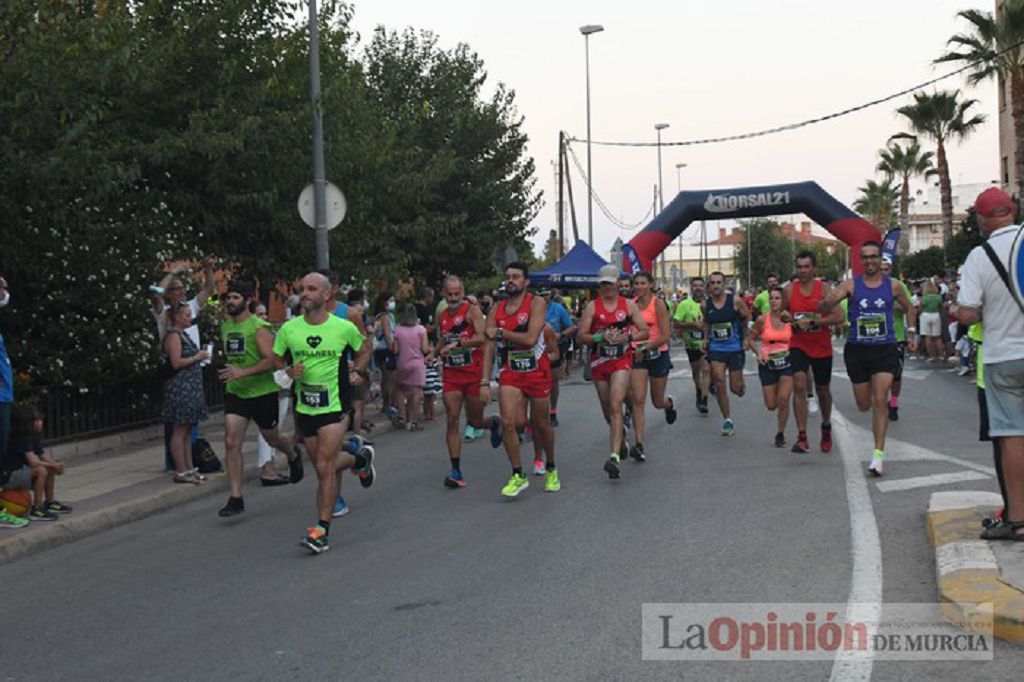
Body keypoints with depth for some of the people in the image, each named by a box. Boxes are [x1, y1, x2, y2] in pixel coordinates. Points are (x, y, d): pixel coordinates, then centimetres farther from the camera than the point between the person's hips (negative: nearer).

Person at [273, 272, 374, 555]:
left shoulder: (344, 328, -6)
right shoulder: (289, 329, -2)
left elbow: (364, 351, 13)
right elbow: (275, 359, 11)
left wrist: (357, 370, -4)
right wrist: (289, 371, -10)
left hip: (335, 406, -4)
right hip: (304, 407, 4)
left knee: (324, 467, -12)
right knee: (323, 465, 15)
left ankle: (322, 529, -4)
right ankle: (360, 460, 48)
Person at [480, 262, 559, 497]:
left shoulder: (536, 303, -9)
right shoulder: (497, 309, 3)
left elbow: (530, 338, -22)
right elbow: (489, 347, 1)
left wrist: (500, 332, -14)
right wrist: (484, 382, -5)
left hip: (537, 371, -2)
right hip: (510, 373, 3)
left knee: (541, 424, 10)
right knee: (508, 422, -14)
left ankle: (551, 469, 34)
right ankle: (518, 476, -3)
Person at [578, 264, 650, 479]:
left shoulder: (629, 305, 3)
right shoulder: (592, 307, 3)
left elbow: (645, 332, 5)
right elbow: (582, 336, -1)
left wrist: (627, 337, -13)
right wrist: (601, 337, -18)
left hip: (622, 360, -3)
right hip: (599, 362, 3)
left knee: (616, 407, -18)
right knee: (607, 410, 13)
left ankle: (615, 457, -26)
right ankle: (621, 433, 46)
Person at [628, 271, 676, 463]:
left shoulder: (658, 304, -9)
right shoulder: (631, 304, 4)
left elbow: (666, 335, -12)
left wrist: (645, 348, -17)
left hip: (658, 354, -2)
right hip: (637, 355, 3)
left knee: (658, 402, 11)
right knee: (638, 400, -11)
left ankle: (669, 404, 50)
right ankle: (639, 445, -13)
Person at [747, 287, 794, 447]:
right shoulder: (762, 320, -6)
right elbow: (750, 338, 5)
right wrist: (759, 353, -10)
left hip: (787, 362, -1)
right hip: (768, 364, 1)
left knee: (783, 399, -16)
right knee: (771, 406, 4)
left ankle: (780, 433, 3)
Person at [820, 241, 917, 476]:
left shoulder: (893, 286, 2)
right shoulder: (851, 285, -1)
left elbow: (909, 308, 21)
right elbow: (823, 309, -12)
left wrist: (911, 332, 10)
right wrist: (827, 302, -34)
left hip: (885, 349, -1)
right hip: (857, 349, 1)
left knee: (880, 401, -12)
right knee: (864, 405, 9)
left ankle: (878, 454, -11)